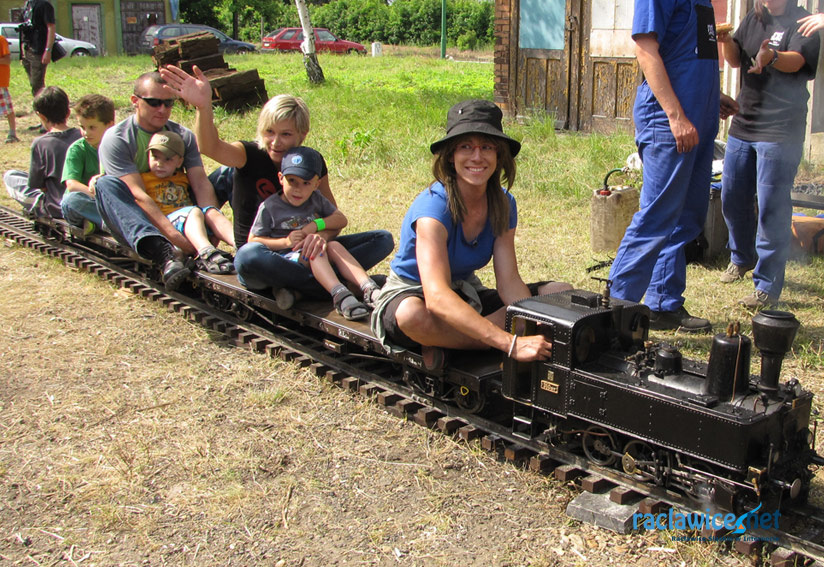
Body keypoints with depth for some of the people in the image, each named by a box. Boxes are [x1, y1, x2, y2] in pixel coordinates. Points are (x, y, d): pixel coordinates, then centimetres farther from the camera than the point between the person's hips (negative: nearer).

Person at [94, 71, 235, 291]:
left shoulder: (183, 135, 6)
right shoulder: (116, 139, -10)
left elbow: (200, 182, -9)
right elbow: (137, 195, -23)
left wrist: (215, 221, -30)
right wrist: (176, 238, -36)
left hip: (178, 215, 4)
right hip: (133, 223, -4)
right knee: (106, 184, -33)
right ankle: (164, 255, -57)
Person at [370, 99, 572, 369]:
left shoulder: (503, 205, -7)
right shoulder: (434, 206, -28)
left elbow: (509, 282, -13)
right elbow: (437, 296, -41)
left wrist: (536, 330, -33)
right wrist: (511, 343, -49)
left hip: (467, 296, 6)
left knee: (561, 293, -10)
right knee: (412, 315, -43)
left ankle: (447, 342, -19)